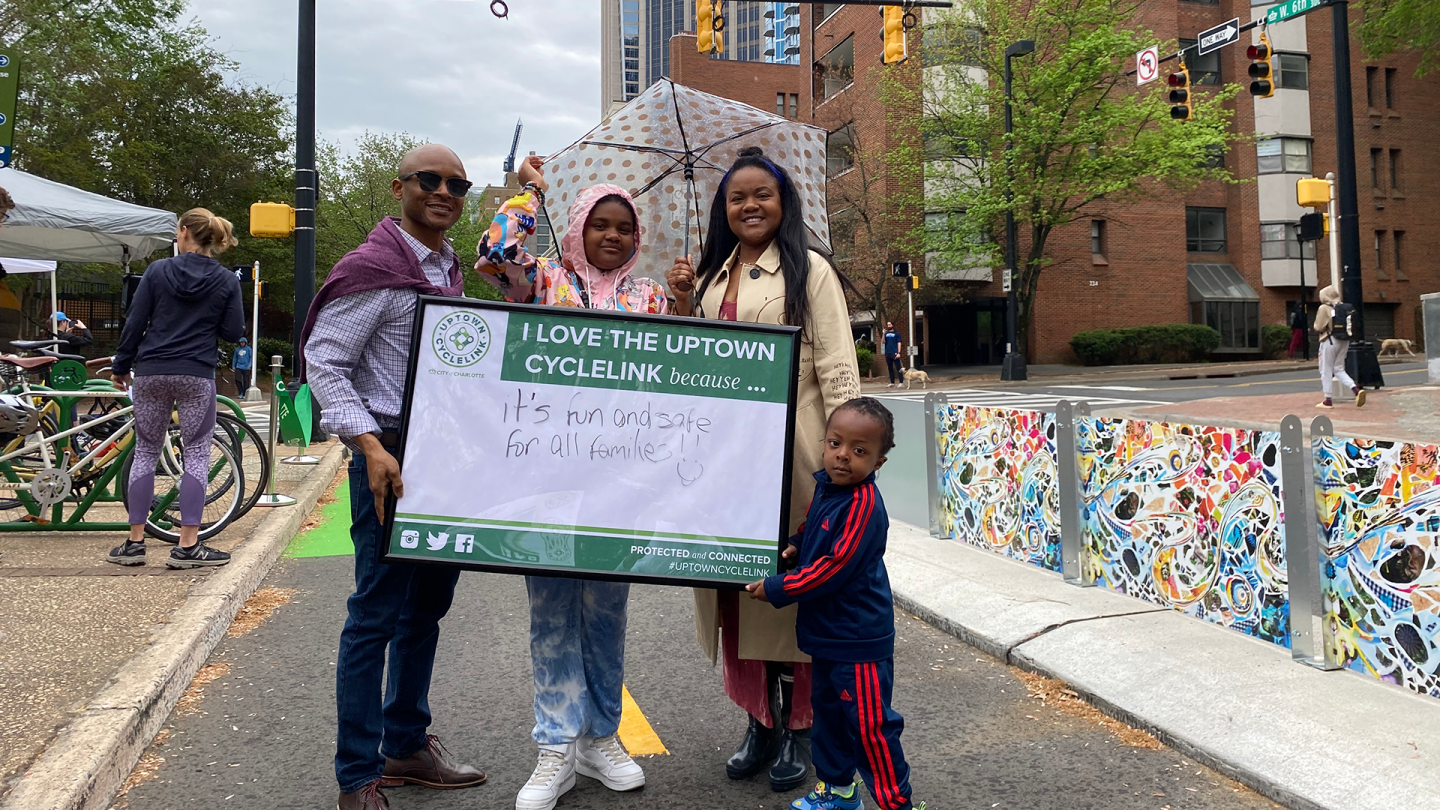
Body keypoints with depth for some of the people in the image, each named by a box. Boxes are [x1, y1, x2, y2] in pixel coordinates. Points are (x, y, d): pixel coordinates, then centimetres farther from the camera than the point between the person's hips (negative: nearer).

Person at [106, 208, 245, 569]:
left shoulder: (158, 271, 1)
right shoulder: (227, 280, 0)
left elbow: (134, 323, 2)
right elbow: (233, 332, 0)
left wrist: (120, 366, 11)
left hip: (151, 373, 1)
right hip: (197, 376, -1)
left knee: (145, 452, 11)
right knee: (196, 455, 4)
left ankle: (134, 542, 15)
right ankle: (187, 546, 0)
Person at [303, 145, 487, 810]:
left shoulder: (452, 271, 14)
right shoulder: (373, 268, -10)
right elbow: (323, 362, -14)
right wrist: (369, 445, -22)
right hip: (392, 457, -8)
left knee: (427, 606, 16)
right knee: (377, 616, -1)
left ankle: (406, 746, 31)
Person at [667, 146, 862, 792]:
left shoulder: (809, 271, 0)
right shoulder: (710, 275, 16)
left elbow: (837, 367, -6)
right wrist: (683, 304, 3)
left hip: (789, 452, -5)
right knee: (737, 585, 8)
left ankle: (796, 728, 16)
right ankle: (760, 721, 23)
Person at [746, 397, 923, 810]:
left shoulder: (863, 505, -25)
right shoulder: (824, 485, 2)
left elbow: (834, 568, -25)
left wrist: (777, 590, -18)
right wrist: (796, 546, -1)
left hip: (859, 638, -10)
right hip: (827, 632, 10)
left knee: (870, 725, 1)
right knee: (828, 710, 22)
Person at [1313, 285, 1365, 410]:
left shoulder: (1324, 308, -11)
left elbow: (1318, 327, -12)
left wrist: (1316, 327, 8)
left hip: (1330, 341, -6)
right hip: (1344, 341, 6)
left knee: (1326, 370, 3)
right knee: (1339, 369, 15)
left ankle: (1328, 400, 6)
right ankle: (1356, 390, -5)